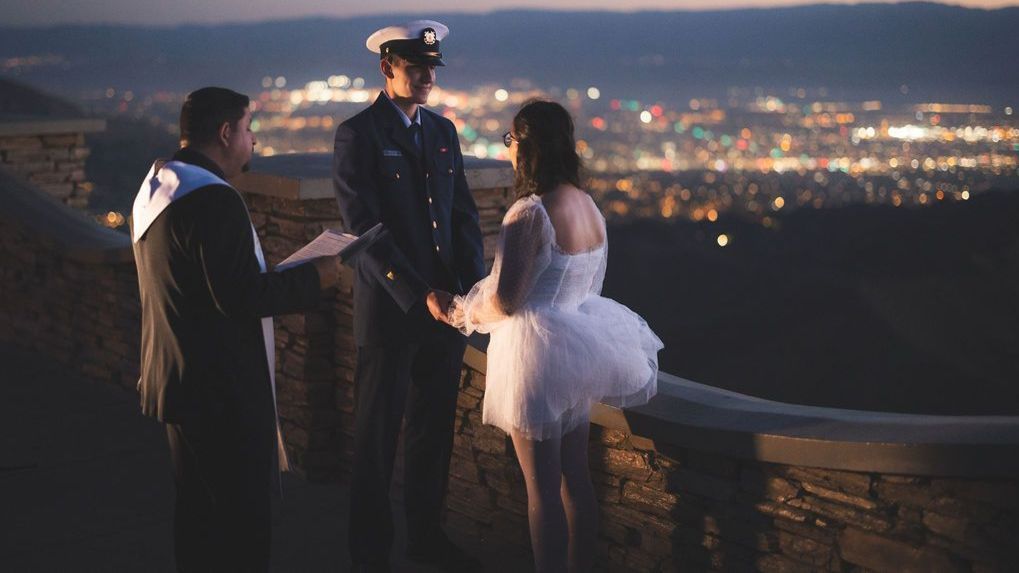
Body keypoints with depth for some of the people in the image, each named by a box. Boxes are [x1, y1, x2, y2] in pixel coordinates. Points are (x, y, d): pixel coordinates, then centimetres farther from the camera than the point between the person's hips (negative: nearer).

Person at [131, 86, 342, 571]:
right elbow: (241, 297, -25)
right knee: (242, 518, 0)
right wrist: (313, 279, -12)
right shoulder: (214, 199, -21)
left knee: (199, 510, 20)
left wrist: (281, 278, 16)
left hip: (175, 380, 10)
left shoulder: (155, 187, 11)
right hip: (223, 388, -10)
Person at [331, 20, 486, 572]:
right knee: (377, 438, 6)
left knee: (434, 430, 15)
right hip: (389, 312, -6)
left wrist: (475, 286, -4)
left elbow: (463, 215, 10)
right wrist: (418, 294, -21)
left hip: (444, 307, 6)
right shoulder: (357, 134, -9)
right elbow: (365, 230, -16)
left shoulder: (443, 131, 10)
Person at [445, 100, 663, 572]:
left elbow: (504, 301, -21)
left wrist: (465, 313, -2)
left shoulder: (530, 212, -21)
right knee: (575, 477, 17)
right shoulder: (588, 205, 4)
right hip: (578, 349, 8)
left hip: (537, 354, -8)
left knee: (542, 487, 2)